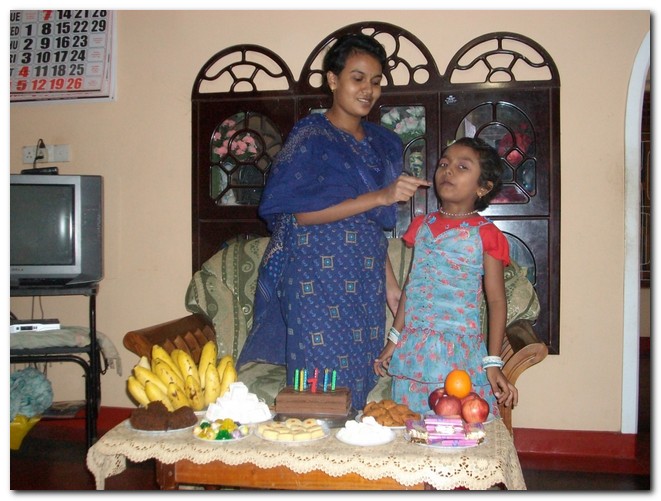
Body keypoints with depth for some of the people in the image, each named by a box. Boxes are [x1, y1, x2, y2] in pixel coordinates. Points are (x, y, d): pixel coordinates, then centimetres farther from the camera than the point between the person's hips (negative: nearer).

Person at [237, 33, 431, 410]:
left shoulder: (384, 143, 14)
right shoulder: (311, 135, -5)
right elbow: (302, 212, -16)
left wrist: (390, 282, 14)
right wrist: (380, 196, -20)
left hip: (366, 284, 6)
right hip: (317, 283, -6)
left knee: (362, 384, 9)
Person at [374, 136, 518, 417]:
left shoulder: (485, 234, -4)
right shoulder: (422, 226, 9)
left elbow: (496, 300, -3)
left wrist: (493, 363, -7)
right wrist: (394, 339, 12)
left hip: (461, 354, -3)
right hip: (414, 350, 4)